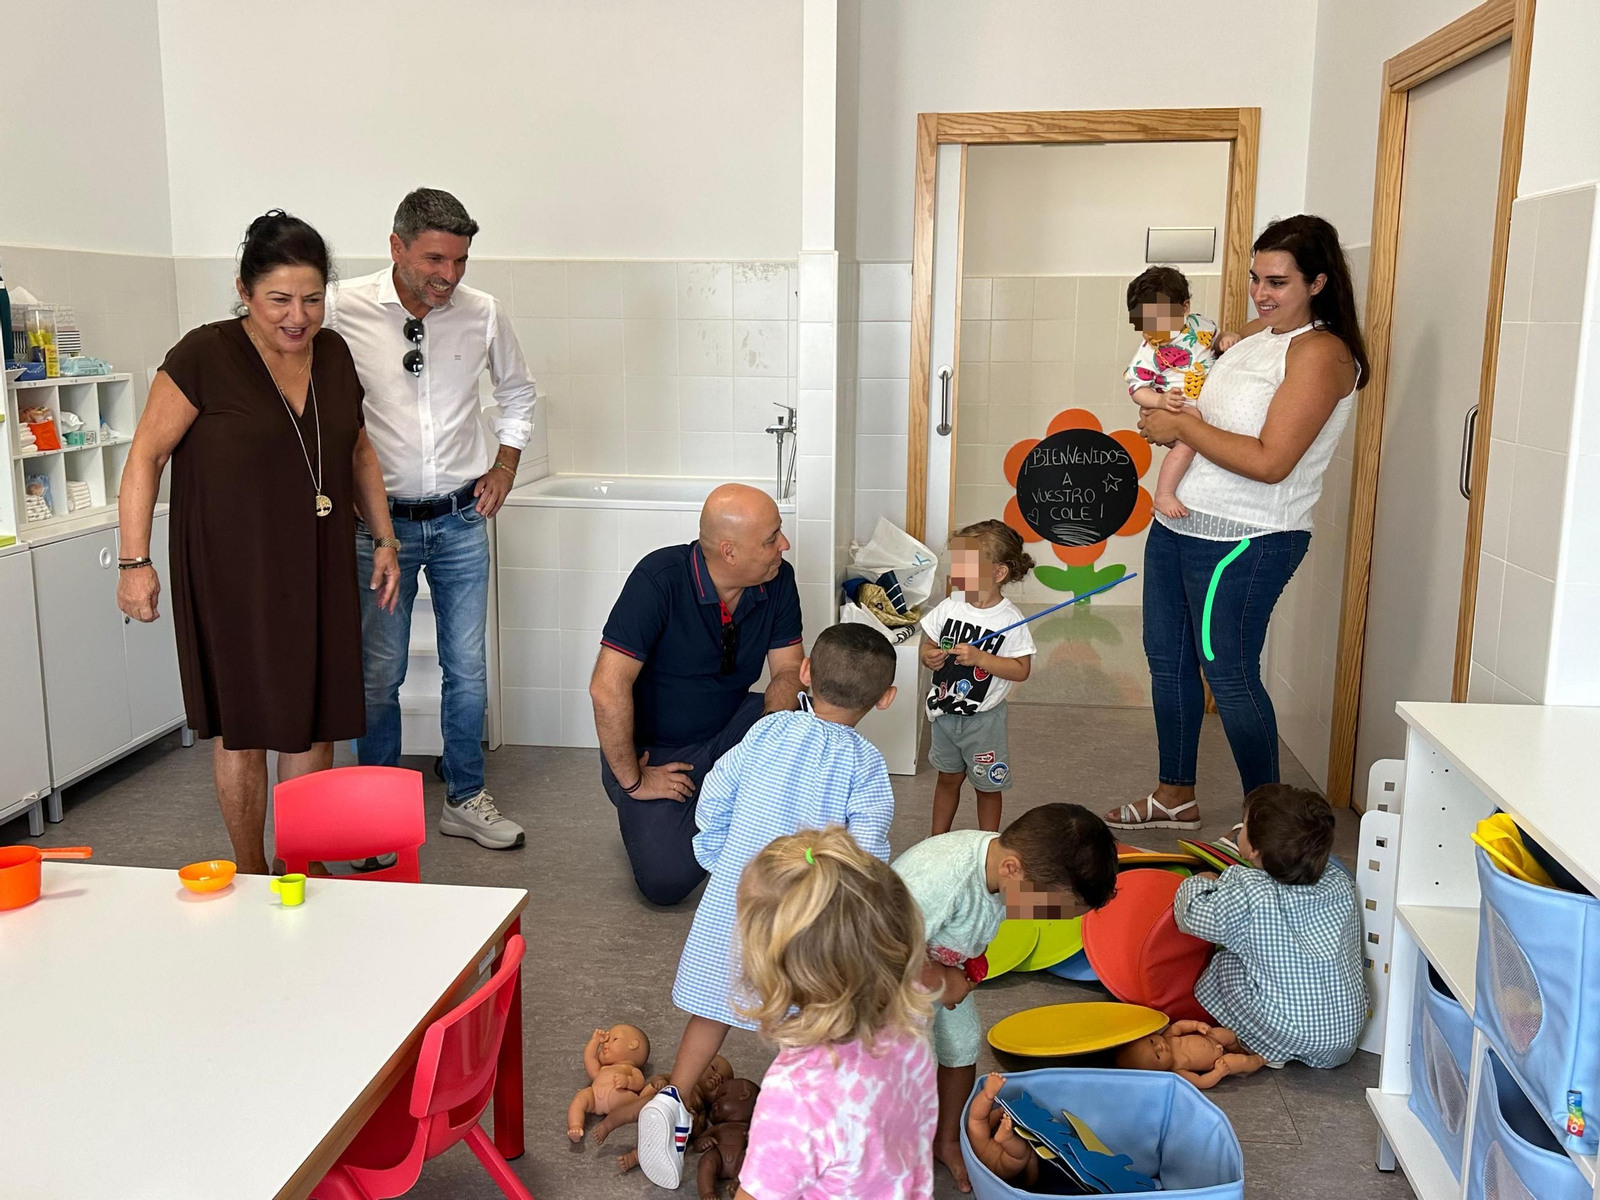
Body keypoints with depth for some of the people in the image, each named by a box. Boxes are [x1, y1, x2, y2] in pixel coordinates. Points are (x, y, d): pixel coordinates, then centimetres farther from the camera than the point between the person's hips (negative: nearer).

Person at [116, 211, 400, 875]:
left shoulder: (333, 353, 5)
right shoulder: (204, 357, -12)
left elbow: (358, 452, 17)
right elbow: (145, 456, -9)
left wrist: (384, 540, 14)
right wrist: (135, 561, -13)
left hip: (318, 571, 5)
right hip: (234, 574, -5)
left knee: (317, 718, 9)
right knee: (243, 723, 5)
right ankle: (252, 879, 21)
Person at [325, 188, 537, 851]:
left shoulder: (484, 314, -2)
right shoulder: (344, 310, -11)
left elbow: (518, 392, 16)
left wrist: (504, 467, 8)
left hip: (461, 520, 3)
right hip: (380, 518, -2)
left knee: (467, 668, 8)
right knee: (380, 673, 4)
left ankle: (465, 799, 24)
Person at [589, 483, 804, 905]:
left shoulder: (778, 580, -9)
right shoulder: (659, 580, -26)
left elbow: (789, 671, -4)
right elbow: (607, 688, -28)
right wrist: (632, 781, -20)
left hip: (727, 734, 5)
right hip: (652, 751, -4)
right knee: (667, 880, -23)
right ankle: (643, 815, 11)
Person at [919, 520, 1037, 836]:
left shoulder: (1009, 620, -17)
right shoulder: (949, 606, -4)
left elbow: (1021, 669, -18)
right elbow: (928, 646, 6)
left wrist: (980, 658, -28)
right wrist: (929, 656, -17)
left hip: (983, 717, -4)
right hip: (945, 711, 4)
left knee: (987, 786, 12)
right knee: (948, 778, 21)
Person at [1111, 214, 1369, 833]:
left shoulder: (1322, 354, -15)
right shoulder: (1252, 334, 11)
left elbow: (1269, 462, -23)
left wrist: (1183, 427, -15)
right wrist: (1165, 419, 2)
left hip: (1244, 541, -9)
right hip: (1177, 524, 9)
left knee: (1230, 676, -1)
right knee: (1167, 659, 15)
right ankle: (1175, 795, 31)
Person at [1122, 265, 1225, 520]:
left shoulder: (1201, 325, 2)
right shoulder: (1148, 353, -11)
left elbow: (1217, 343, 21)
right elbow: (1138, 389, -11)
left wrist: (1228, 340, -2)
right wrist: (1160, 401, -29)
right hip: (1181, 412, -7)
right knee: (1188, 442, -31)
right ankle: (1163, 496, -21)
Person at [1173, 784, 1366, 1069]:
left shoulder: (1249, 896, -18)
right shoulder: (1342, 885, -4)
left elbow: (1195, 915, -7)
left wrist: (1200, 883, 16)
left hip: (1284, 1034, -5)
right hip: (1348, 1033, 5)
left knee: (1227, 959, 8)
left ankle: (1268, 1051, 8)